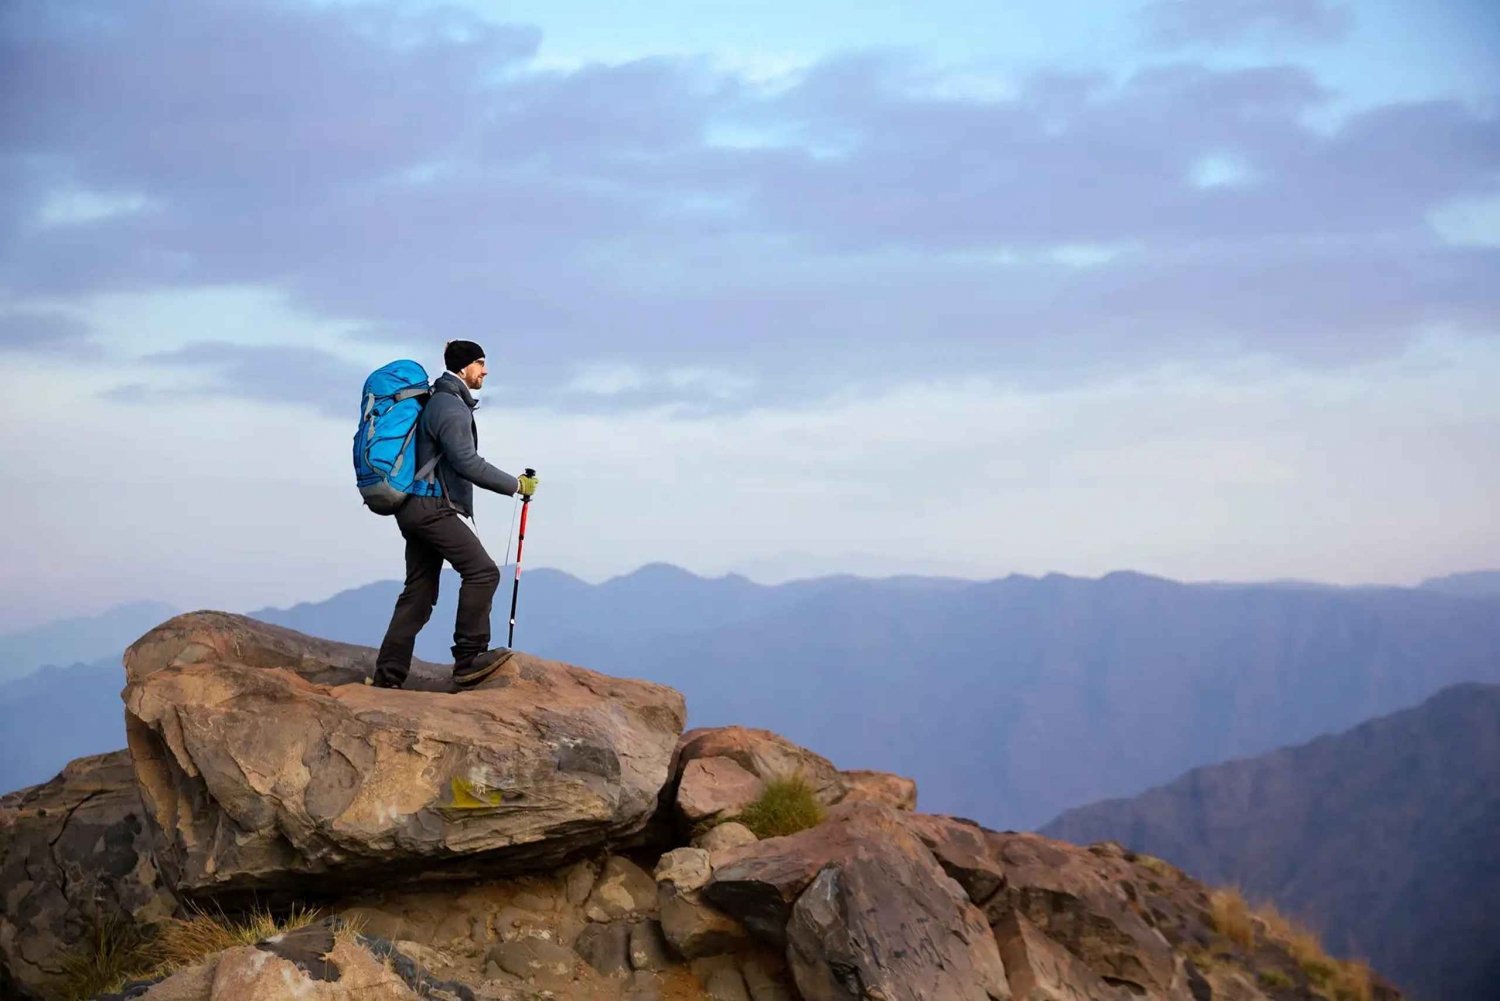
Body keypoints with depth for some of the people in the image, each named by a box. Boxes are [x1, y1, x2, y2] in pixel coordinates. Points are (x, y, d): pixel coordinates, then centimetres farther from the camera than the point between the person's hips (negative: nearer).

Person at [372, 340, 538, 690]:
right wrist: (516, 485, -14)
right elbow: (467, 462, -20)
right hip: (435, 507, -11)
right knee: (482, 571, -16)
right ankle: (469, 658, -17)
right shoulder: (450, 406, -12)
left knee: (419, 591, 9)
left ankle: (388, 675, 8)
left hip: (417, 508, 11)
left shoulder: (437, 402, 21)